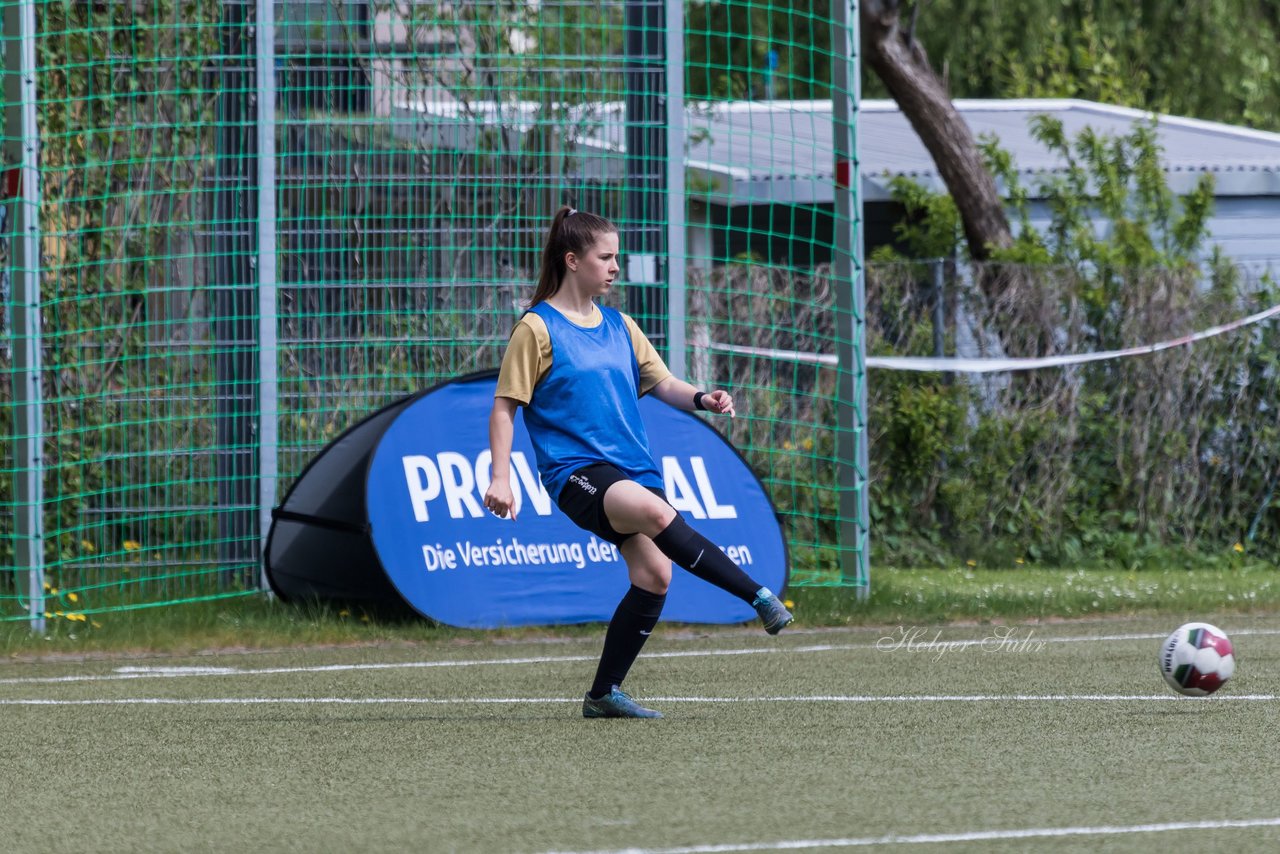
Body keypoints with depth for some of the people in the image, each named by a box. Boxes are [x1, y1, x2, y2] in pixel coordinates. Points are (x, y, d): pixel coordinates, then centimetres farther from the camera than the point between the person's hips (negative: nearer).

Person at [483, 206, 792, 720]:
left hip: (633, 467, 7)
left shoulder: (619, 326, 15)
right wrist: (500, 477, -12)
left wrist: (701, 399, -1)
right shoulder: (538, 328, -3)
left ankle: (604, 695, 7)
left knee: (655, 575, -6)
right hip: (576, 470, -7)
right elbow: (505, 405, -3)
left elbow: (660, 383, 21)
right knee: (655, 512, -33)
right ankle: (759, 597, -36)